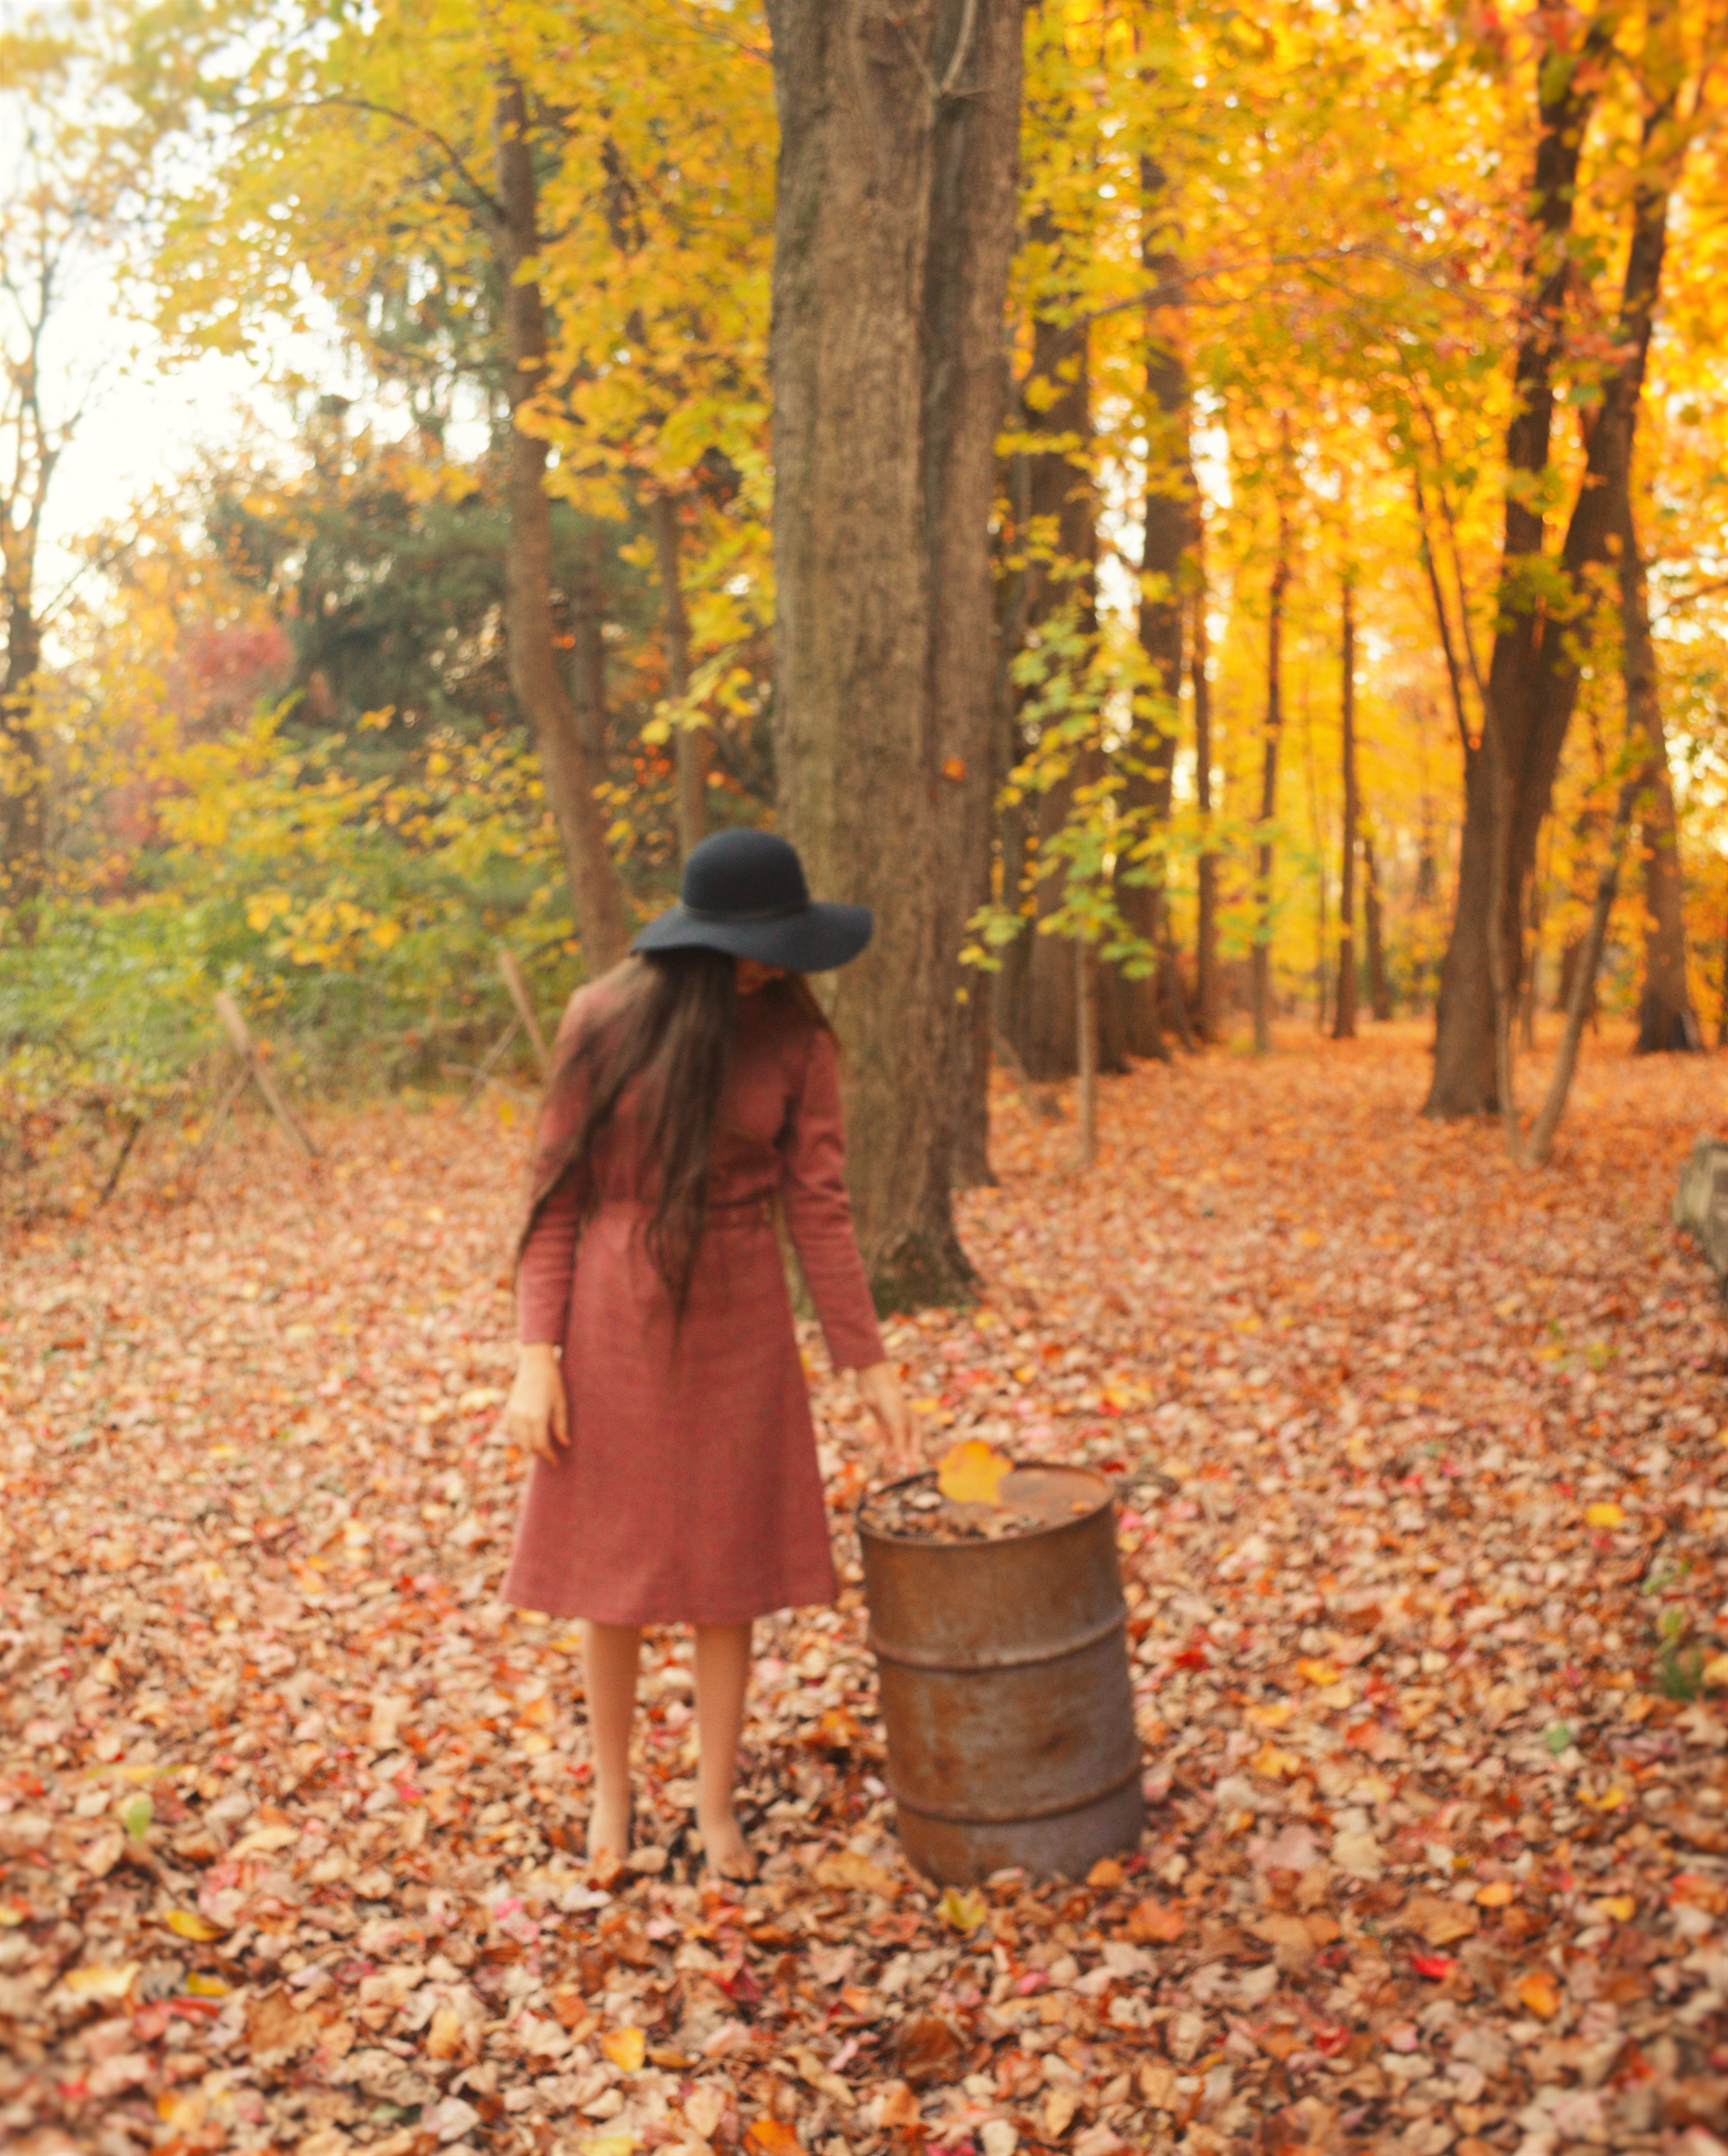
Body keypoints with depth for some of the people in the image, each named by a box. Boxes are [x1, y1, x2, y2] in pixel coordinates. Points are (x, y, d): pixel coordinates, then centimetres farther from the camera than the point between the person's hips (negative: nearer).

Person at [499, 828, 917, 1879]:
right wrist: (538, 1356, -10)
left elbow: (819, 1208, -3)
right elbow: (558, 1193, -5)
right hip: (615, 1318, -1)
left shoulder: (795, 1038, -5)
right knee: (614, 1571, 11)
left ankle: (717, 1805, 28)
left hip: (738, 1324, 1)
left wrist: (871, 1364, -4)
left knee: (727, 1572, 9)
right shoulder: (605, 1021, -8)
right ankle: (613, 1791, 34)